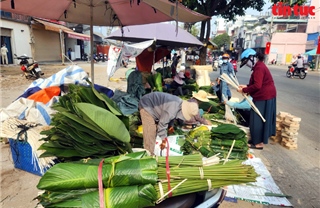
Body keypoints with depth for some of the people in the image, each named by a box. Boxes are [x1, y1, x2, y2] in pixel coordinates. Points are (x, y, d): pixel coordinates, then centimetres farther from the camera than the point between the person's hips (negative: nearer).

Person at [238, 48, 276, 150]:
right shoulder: (259, 66, 14)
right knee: (260, 119, 17)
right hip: (264, 96, 11)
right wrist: (246, 86, 6)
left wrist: (244, 90, -17)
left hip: (264, 97, -11)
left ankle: (258, 143, 8)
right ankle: (257, 139, 28)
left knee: (258, 120, -2)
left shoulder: (259, 68, -20)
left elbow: (257, 86, -26)